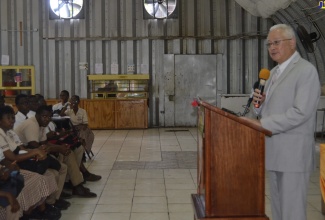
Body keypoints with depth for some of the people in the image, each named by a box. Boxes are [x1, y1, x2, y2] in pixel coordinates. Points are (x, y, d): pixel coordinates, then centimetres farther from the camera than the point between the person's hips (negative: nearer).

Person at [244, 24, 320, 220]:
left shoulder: (306, 70, -12)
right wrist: (260, 103, -1)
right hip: (275, 151, 8)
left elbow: (300, 112, -22)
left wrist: (261, 124, -21)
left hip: (293, 152, -8)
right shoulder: (274, 72, 15)